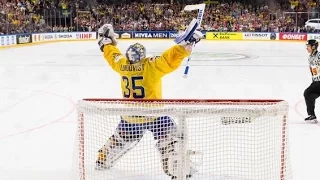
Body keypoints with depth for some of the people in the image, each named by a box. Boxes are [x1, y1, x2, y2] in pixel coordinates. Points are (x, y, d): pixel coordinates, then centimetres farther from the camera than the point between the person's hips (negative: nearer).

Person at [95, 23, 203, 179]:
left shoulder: (122, 65, -2)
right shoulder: (151, 66, -17)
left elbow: (112, 55, 16)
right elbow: (171, 59, -25)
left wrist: (106, 40, 31)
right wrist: (187, 43, -21)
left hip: (130, 115, 6)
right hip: (152, 113, -6)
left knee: (121, 138, 27)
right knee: (171, 139, 6)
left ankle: (102, 161, 41)